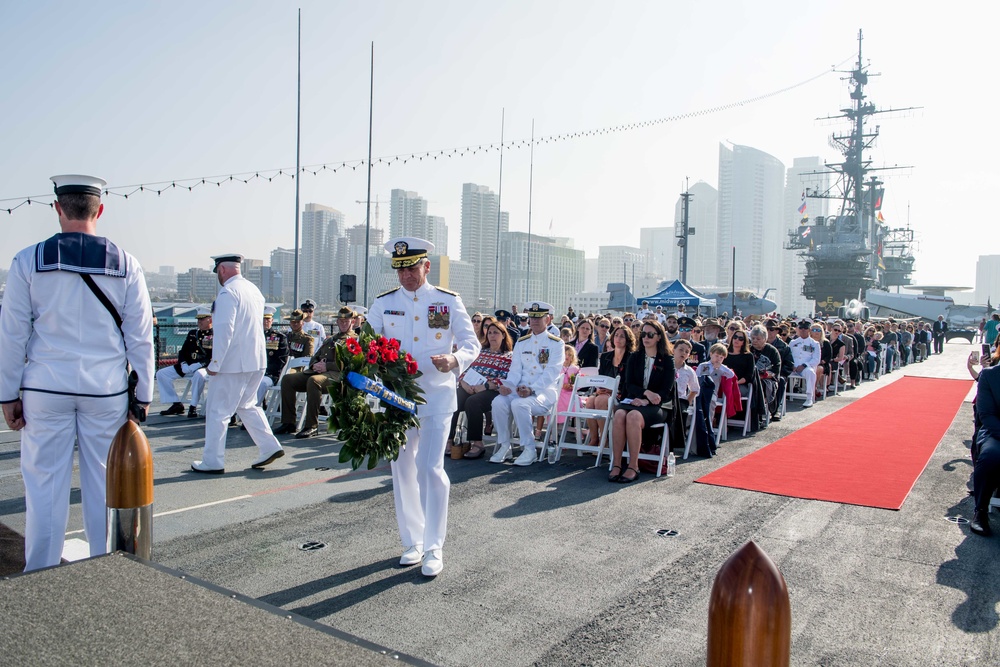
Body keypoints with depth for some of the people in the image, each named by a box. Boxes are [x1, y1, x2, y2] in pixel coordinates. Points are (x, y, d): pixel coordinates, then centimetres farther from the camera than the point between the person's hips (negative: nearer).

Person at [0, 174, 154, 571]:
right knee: (103, 481, 10)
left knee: (45, 483, 8)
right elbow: (141, 338, 0)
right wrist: (143, 396, 8)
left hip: (46, 388, -1)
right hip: (107, 390, 1)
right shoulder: (125, 265, -2)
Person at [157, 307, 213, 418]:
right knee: (161, 373, -3)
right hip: (187, 367, 7)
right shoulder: (192, 334, 20)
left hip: (204, 367, -7)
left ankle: (193, 406, -24)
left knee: (199, 375, -41)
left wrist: (195, 366, -20)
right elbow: (182, 352, 19)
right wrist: (184, 365, -3)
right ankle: (176, 404, -2)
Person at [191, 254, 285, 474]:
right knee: (247, 405, 20)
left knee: (218, 411, 2)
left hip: (233, 364, -8)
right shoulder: (254, 289, 12)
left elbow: (224, 330, -20)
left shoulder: (228, 292, -14)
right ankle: (269, 447, 16)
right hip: (257, 361, 8)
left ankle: (212, 462, 9)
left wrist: (214, 364, -15)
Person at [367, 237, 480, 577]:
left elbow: (471, 342, -3)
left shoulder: (448, 301, 0)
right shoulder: (383, 303, 5)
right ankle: (412, 542, 26)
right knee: (403, 470, 10)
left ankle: (434, 548, 5)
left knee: (430, 468, -9)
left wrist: (454, 360, -25)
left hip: (436, 397, -3)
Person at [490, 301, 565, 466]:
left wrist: (531, 389, -24)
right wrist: (508, 385, -13)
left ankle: (529, 449, -18)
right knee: (499, 401, -24)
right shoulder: (521, 342, 16)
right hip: (520, 390, 5)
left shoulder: (556, 343, 1)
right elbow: (515, 370, 10)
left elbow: (552, 372, -10)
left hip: (545, 392, -5)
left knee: (519, 404, -34)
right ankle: (504, 446, -11)